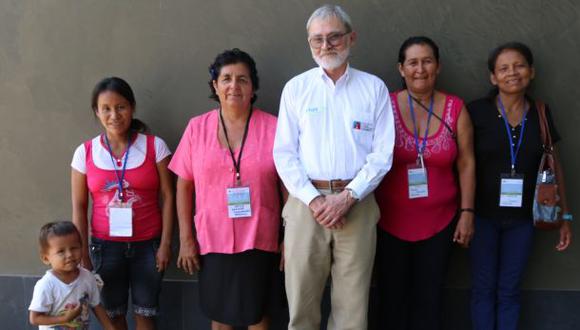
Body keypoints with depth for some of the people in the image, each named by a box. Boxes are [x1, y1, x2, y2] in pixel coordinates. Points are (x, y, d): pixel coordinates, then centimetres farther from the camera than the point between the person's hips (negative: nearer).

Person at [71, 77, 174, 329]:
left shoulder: (155, 146, -6)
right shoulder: (85, 152, -2)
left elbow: (167, 197, -4)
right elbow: (79, 207, 2)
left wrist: (165, 244, -6)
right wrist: (82, 252, 1)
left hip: (147, 245, -1)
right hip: (106, 245, 1)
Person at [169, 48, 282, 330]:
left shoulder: (272, 127, -3)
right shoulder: (197, 127, 1)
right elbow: (184, 186, 4)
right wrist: (185, 238, 0)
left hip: (258, 240, -1)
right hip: (212, 240, 2)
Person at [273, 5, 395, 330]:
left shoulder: (374, 88, 6)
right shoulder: (296, 88, 7)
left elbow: (383, 153, 1)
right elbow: (284, 153, 3)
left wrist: (347, 197, -10)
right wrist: (314, 199, -9)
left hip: (357, 205, 0)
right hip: (306, 202, 0)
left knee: (353, 302, 3)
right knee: (301, 298, 3)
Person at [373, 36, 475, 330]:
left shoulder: (455, 108, 0)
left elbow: (466, 163, 3)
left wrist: (467, 212, 0)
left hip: (439, 221, 1)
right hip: (391, 220, -1)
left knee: (429, 298, 11)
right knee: (392, 296, 9)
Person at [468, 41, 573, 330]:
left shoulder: (541, 113, 0)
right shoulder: (477, 111, -8)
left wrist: (564, 214, 7)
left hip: (522, 218, 2)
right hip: (483, 215, -2)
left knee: (509, 290, 10)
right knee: (484, 288, 7)